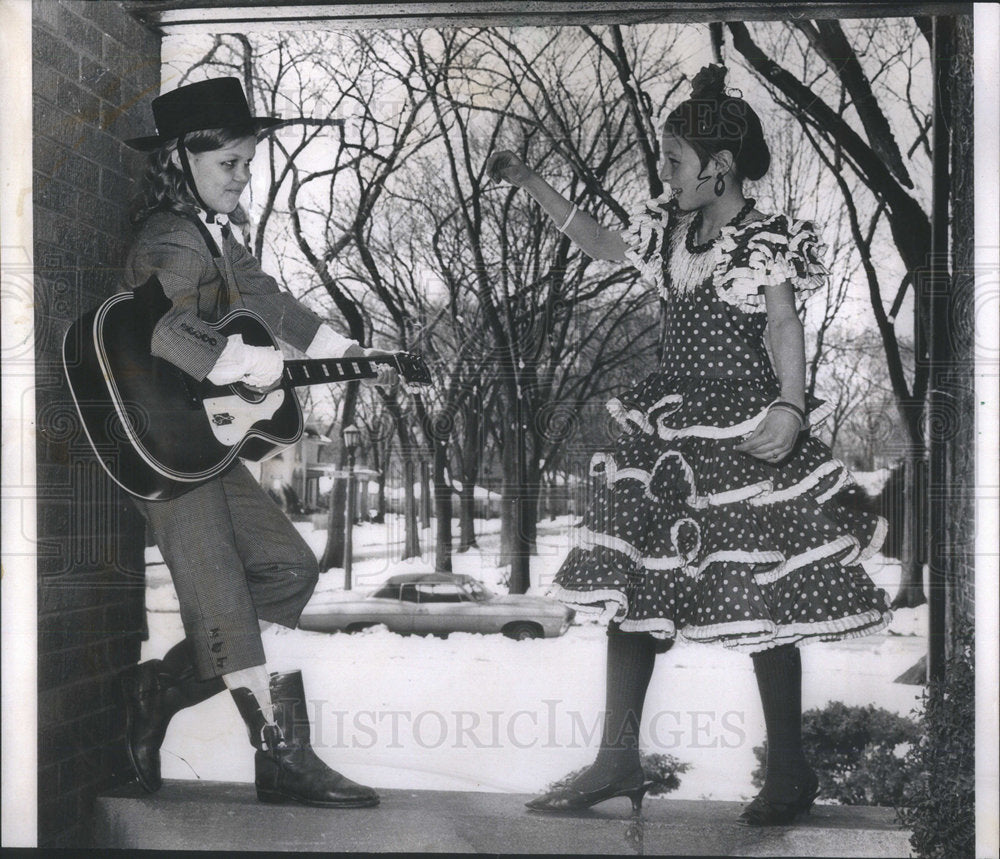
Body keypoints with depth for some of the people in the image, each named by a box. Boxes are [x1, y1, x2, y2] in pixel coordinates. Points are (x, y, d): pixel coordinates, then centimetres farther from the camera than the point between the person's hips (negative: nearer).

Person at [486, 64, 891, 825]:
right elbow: (603, 243, 25)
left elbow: (785, 328, -14)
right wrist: (529, 182, 24)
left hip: (744, 439, -7)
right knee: (628, 587, 5)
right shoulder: (669, 228, 12)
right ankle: (619, 759, 15)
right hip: (667, 431, 7)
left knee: (762, 604, -2)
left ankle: (790, 775, 13)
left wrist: (790, 409, -30)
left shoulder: (768, 240, -6)